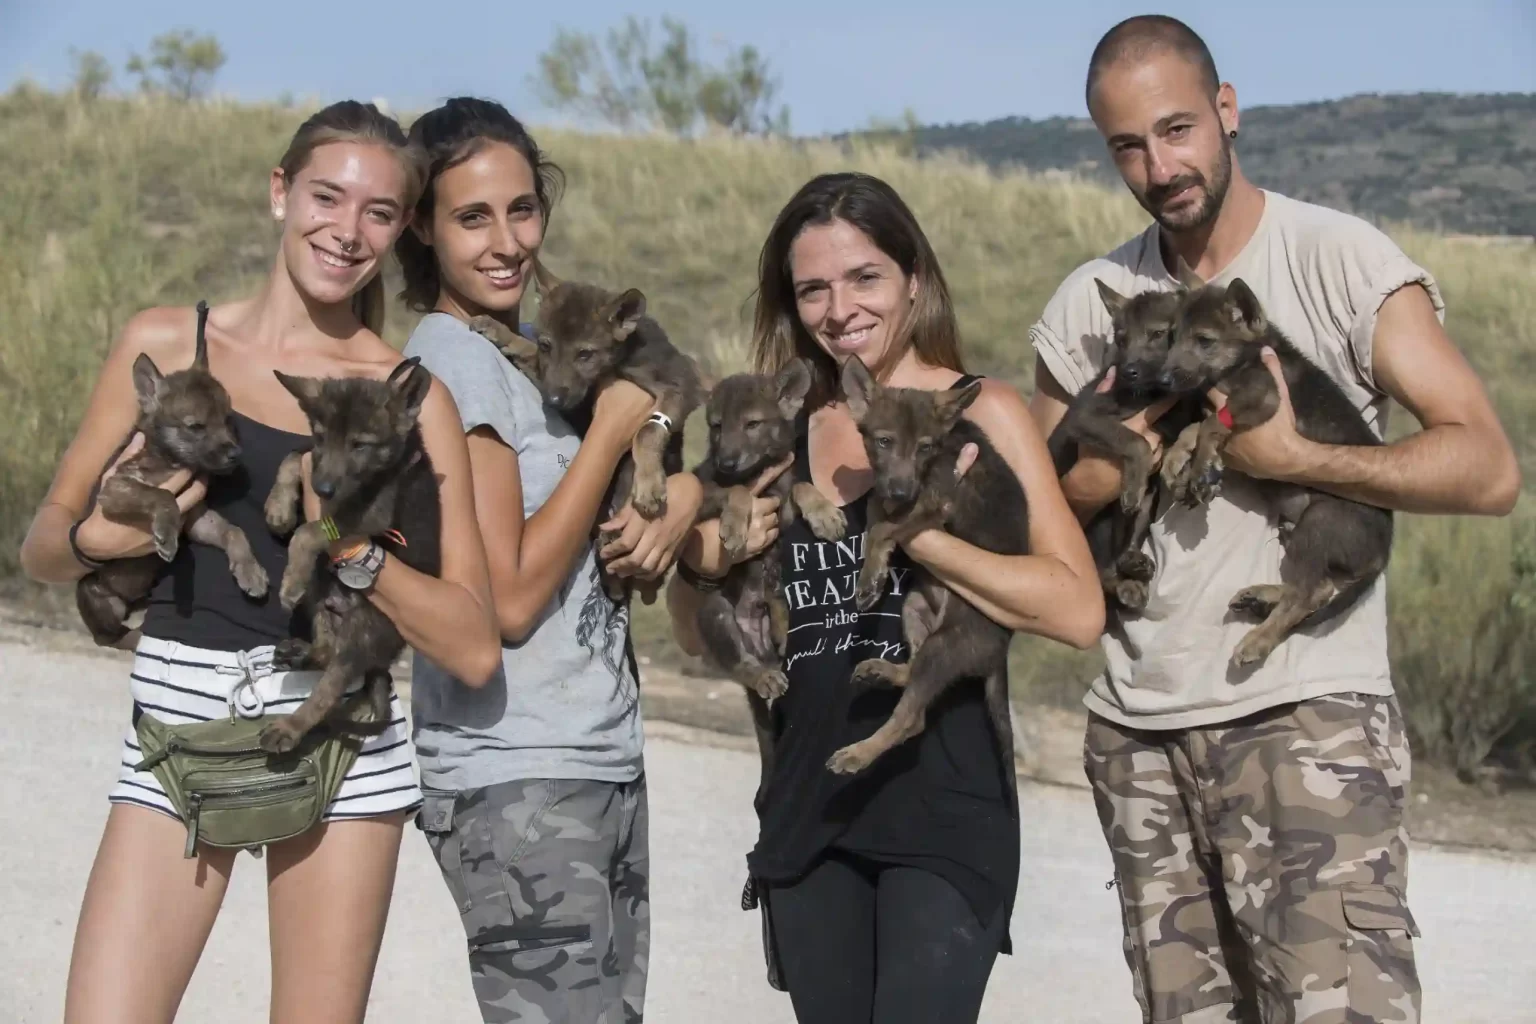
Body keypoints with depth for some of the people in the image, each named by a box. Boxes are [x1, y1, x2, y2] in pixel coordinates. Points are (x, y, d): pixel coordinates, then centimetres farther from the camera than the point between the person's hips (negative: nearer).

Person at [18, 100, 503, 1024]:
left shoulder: (411, 397, 1)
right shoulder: (165, 345, 4)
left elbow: (474, 649, -4)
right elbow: (41, 550, 10)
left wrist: (352, 548, -18)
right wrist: (96, 539, -12)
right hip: (177, 722, 0)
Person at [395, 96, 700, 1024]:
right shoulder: (453, 361, -13)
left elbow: (680, 464, 20)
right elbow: (510, 596, -18)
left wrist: (676, 511, -4)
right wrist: (612, 430, -11)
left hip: (608, 764, 8)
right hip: (517, 781, -8)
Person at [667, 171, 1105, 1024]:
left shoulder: (981, 414, -4)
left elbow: (1078, 613, -17)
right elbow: (700, 637, 16)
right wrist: (704, 562, -6)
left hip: (947, 810, -5)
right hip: (807, 809, 5)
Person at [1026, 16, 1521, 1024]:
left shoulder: (1340, 260, -4)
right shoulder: (1088, 304, 10)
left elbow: (1489, 470, -9)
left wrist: (1287, 458, -16)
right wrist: (1136, 443, -10)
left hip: (1305, 714, -5)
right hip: (1136, 728, 5)